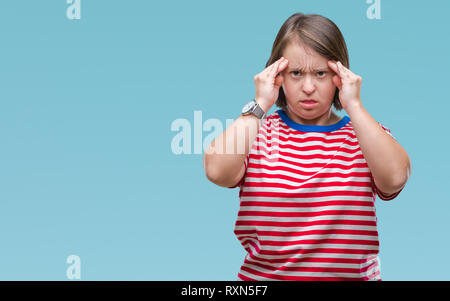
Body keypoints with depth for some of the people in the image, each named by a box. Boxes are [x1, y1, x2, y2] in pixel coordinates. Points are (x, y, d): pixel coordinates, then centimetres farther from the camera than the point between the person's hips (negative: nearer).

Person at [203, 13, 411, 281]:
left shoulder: (364, 134, 8)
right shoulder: (257, 131, 6)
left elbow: (396, 177, -13)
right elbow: (216, 171, -14)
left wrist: (353, 105, -8)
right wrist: (260, 105, -7)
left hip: (352, 274, 2)